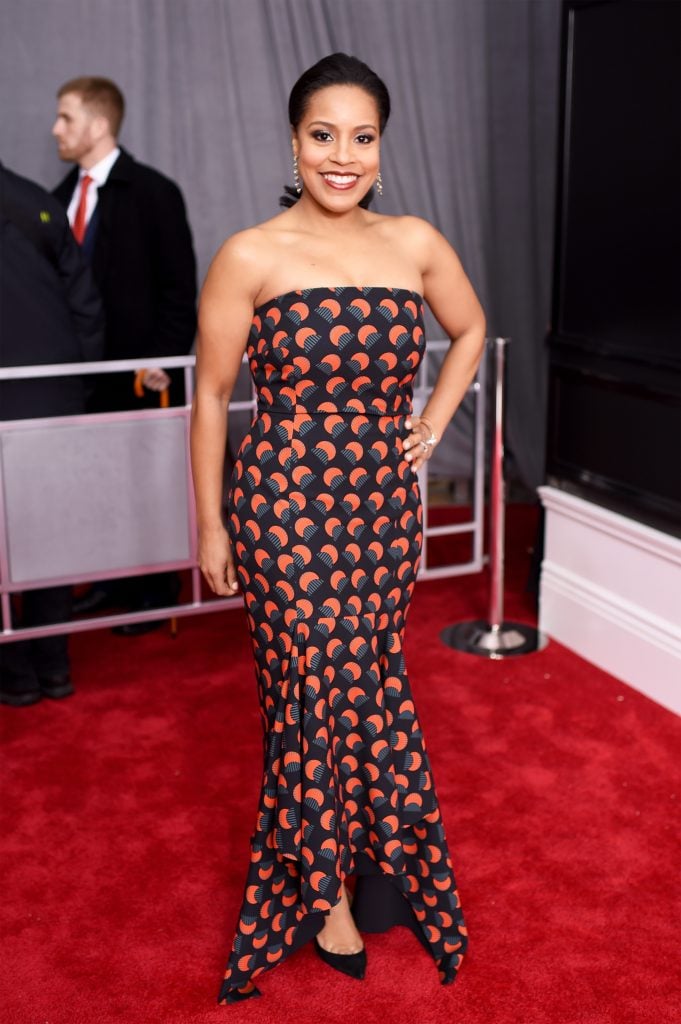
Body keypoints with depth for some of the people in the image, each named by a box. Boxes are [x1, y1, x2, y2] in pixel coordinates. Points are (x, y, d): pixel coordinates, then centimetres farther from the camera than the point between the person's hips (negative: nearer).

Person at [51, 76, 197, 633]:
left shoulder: (153, 192, -7)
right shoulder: (64, 195, 10)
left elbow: (179, 287, -9)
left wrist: (163, 358, -15)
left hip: (138, 368, -5)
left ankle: (154, 589, 19)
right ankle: (110, 580, 24)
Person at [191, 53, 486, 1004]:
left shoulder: (417, 242, 2)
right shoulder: (250, 257, -8)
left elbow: (470, 330, 20)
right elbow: (211, 394, -2)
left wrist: (433, 424, 9)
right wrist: (209, 526, -1)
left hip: (386, 504, 3)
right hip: (287, 503, -3)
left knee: (367, 683, 13)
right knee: (315, 692, 7)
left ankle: (365, 852, 38)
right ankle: (328, 885, 28)